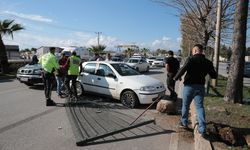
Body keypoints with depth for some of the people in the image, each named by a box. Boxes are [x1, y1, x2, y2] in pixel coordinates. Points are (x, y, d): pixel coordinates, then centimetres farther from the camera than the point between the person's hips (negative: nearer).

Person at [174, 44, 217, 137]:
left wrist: (176, 78, -1)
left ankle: (184, 123, 28)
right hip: (200, 87, 4)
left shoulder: (191, 60, -12)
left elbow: (182, 70, -19)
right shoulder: (207, 62, 3)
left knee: (185, 105, 14)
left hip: (189, 86, -3)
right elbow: (214, 76, 8)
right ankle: (202, 129, -1)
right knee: (200, 107, 7)